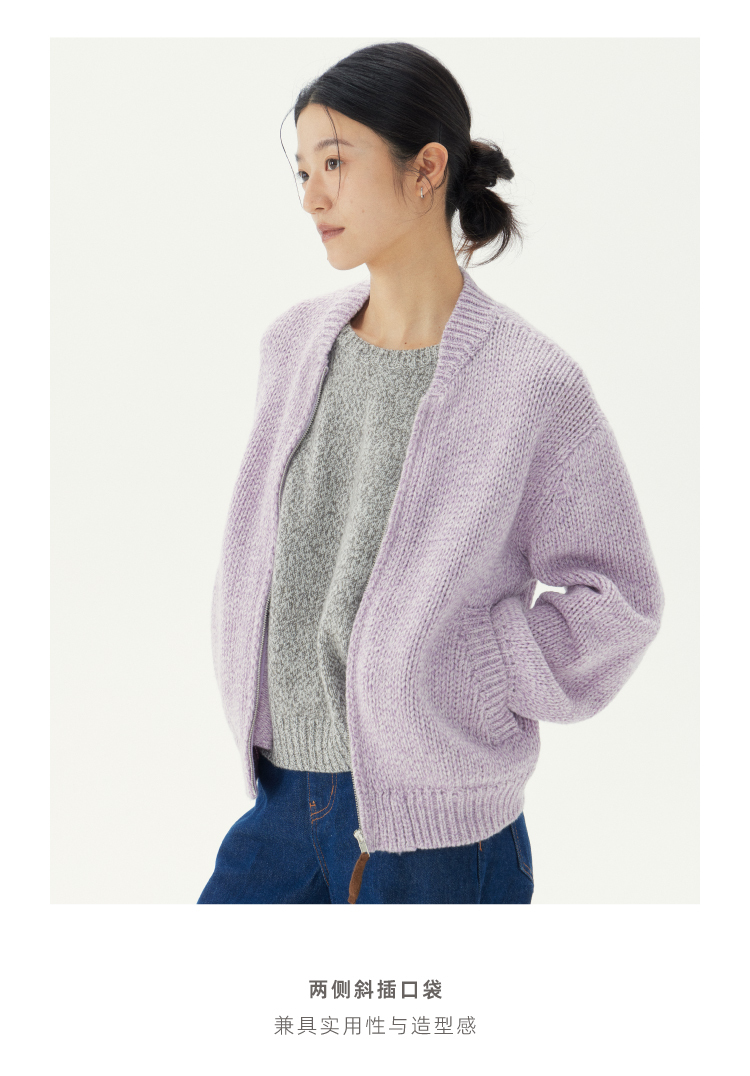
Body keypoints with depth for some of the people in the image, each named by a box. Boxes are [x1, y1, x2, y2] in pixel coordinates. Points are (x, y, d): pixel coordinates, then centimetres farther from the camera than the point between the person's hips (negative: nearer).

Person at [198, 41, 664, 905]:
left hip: (434, 824, -5)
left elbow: (617, 599, -8)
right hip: (285, 796, 5)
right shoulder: (295, 345, 2)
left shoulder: (530, 382, -14)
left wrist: (449, 675, -14)